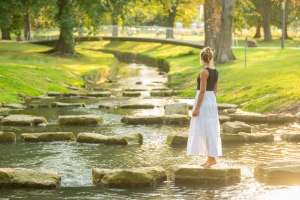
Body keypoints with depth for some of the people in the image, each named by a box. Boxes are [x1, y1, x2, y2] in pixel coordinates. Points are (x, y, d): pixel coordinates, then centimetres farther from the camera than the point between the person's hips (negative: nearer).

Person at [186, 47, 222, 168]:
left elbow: (202, 91, -19)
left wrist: (196, 108, -17)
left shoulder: (204, 72, -17)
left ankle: (212, 158, -8)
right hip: (212, 101, 9)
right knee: (209, 130, 11)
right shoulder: (215, 71, 8)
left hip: (203, 102, -9)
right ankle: (210, 158, 13)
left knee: (206, 130, -6)